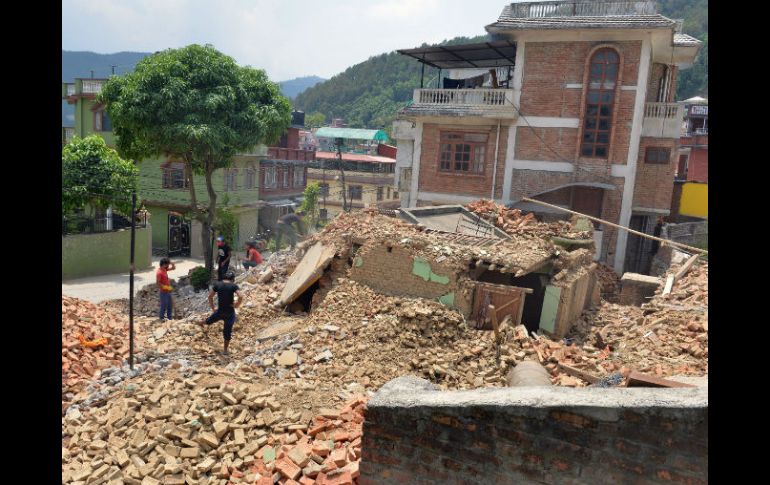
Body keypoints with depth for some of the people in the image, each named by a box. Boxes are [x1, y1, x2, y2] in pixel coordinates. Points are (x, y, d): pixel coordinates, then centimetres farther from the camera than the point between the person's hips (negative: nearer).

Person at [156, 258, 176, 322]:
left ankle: (170, 318, 24)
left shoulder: (165, 269, 6)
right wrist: (166, 287, -24)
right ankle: (161, 318, 13)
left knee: (170, 305, 15)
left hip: (168, 291, 9)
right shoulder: (159, 272, -20)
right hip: (163, 292, -9)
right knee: (164, 305, 1)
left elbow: (173, 268, 16)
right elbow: (157, 283, -24)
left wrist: (171, 262, -2)